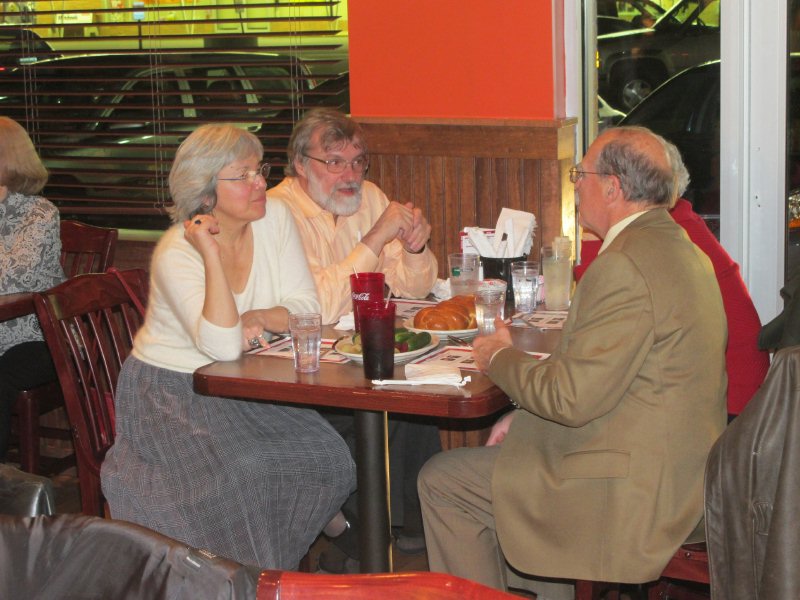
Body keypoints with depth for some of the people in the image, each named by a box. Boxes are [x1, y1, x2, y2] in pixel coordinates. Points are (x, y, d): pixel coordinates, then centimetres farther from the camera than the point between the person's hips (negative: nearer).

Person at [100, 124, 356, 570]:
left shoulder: (274, 219, -4)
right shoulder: (176, 253, -20)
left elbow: (307, 308, -3)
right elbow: (223, 346, -33)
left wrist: (256, 319, -20)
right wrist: (212, 254, -32)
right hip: (172, 394, -5)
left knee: (327, 458, -15)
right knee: (246, 470, -29)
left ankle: (272, 566, 5)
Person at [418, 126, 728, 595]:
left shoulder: (625, 265, -22)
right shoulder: (682, 250, 10)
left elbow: (572, 398, -22)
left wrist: (500, 356, -4)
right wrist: (526, 415, 11)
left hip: (632, 493, -10)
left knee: (442, 481, 0)